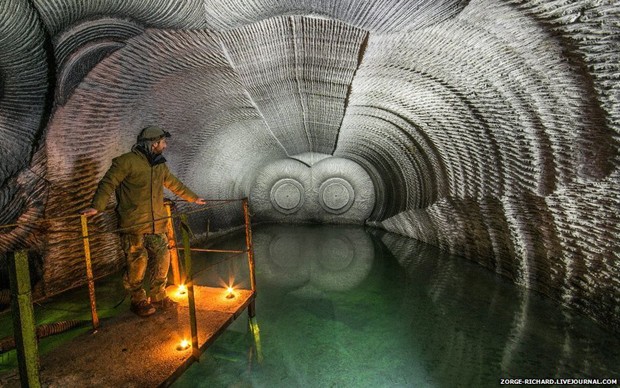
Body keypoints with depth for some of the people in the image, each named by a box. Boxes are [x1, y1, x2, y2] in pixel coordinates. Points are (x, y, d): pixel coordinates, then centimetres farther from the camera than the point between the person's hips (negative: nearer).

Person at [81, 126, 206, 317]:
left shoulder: (160, 165, 15)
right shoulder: (127, 161, -8)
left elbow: (175, 184, 28)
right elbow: (108, 183, -12)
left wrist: (194, 198, 34)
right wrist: (96, 206, -25)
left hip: (157, 224, 7)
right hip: (133, 225, -7)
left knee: (163, 259, 8)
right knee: (138, 262, -1)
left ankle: (158, 296, 26)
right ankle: (138, 300, 20)